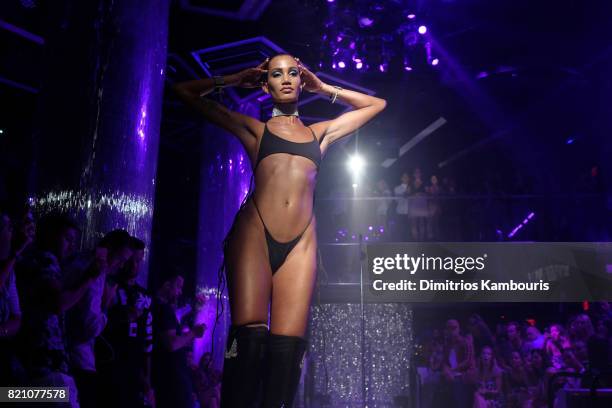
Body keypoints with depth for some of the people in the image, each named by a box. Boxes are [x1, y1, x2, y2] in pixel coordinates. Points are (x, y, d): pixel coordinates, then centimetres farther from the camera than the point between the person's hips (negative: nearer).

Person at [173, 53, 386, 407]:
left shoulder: (320, 132, 25)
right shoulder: (254, 129, 20)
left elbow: (376, 105, 37)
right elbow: (186, 92, 25)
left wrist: (323, 88, 33)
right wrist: (234, 81, 27)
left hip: (301, 243, 2)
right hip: (254, 234, -2)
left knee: (288, 344, -10)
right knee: (249, 335, -17)